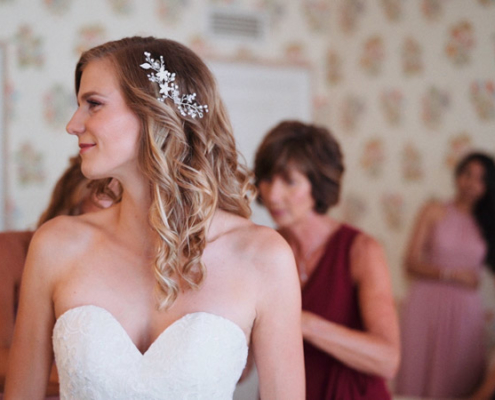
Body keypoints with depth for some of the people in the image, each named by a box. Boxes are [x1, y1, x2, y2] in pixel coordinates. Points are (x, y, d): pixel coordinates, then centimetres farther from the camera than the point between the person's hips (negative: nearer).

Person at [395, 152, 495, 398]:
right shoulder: (434, 212, 5)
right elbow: (411, 264, -1)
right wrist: (450, 274, -9)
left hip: (466, 310, 2)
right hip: (428, 304, -2)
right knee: (420, 374, -4)